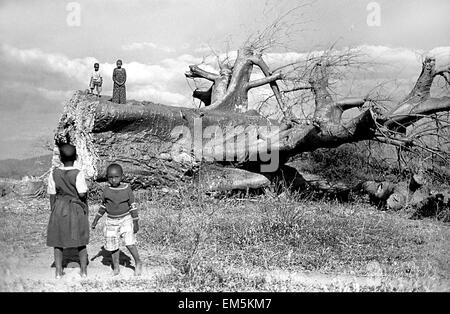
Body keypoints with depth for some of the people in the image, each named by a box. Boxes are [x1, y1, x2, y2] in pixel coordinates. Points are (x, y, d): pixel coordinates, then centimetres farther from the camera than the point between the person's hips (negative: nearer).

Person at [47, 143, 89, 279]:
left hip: (59, 208, 2)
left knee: (57, 241, 14)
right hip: (77, 209, -1)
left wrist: (53, 211, 11)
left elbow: (52, 195, 0)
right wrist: (86, 194, 5)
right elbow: (82, 194, -18)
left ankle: (58, 271, 16)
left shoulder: (54, 173, -6)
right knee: (80, 242, 12)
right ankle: (84, 270, 18)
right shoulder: (78, 174, -14)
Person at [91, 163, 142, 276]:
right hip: (111, 221, 3)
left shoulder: (126, 189, -10)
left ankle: (138, 263, 8)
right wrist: (96, 220, 11)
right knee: (113, 246, 7)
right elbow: (103, 206, 11)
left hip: (126, 219, -3)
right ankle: (116, 267, 26)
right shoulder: (106, 191, -3)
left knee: (130, 243, -13)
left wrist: (136, 222, -5)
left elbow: (133, 206, -5)